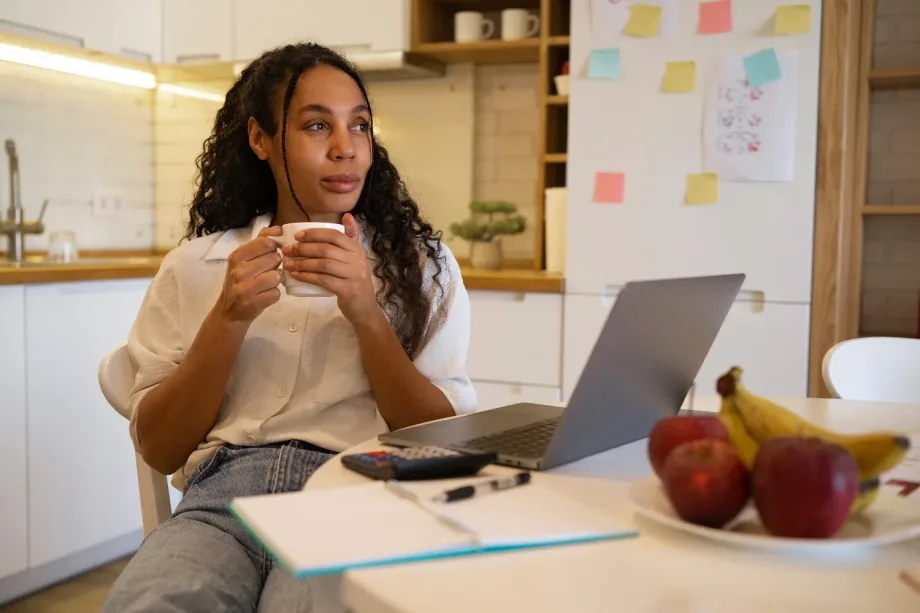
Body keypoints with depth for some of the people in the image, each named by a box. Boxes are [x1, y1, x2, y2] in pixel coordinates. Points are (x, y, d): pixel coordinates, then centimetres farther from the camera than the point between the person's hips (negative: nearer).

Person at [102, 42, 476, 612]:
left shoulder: (420, 261, 11)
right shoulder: (194, 265, 13)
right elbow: (158, 450, 8)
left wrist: (368, 316, -10)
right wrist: (227, 319, -6)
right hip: (223, 494, 1)